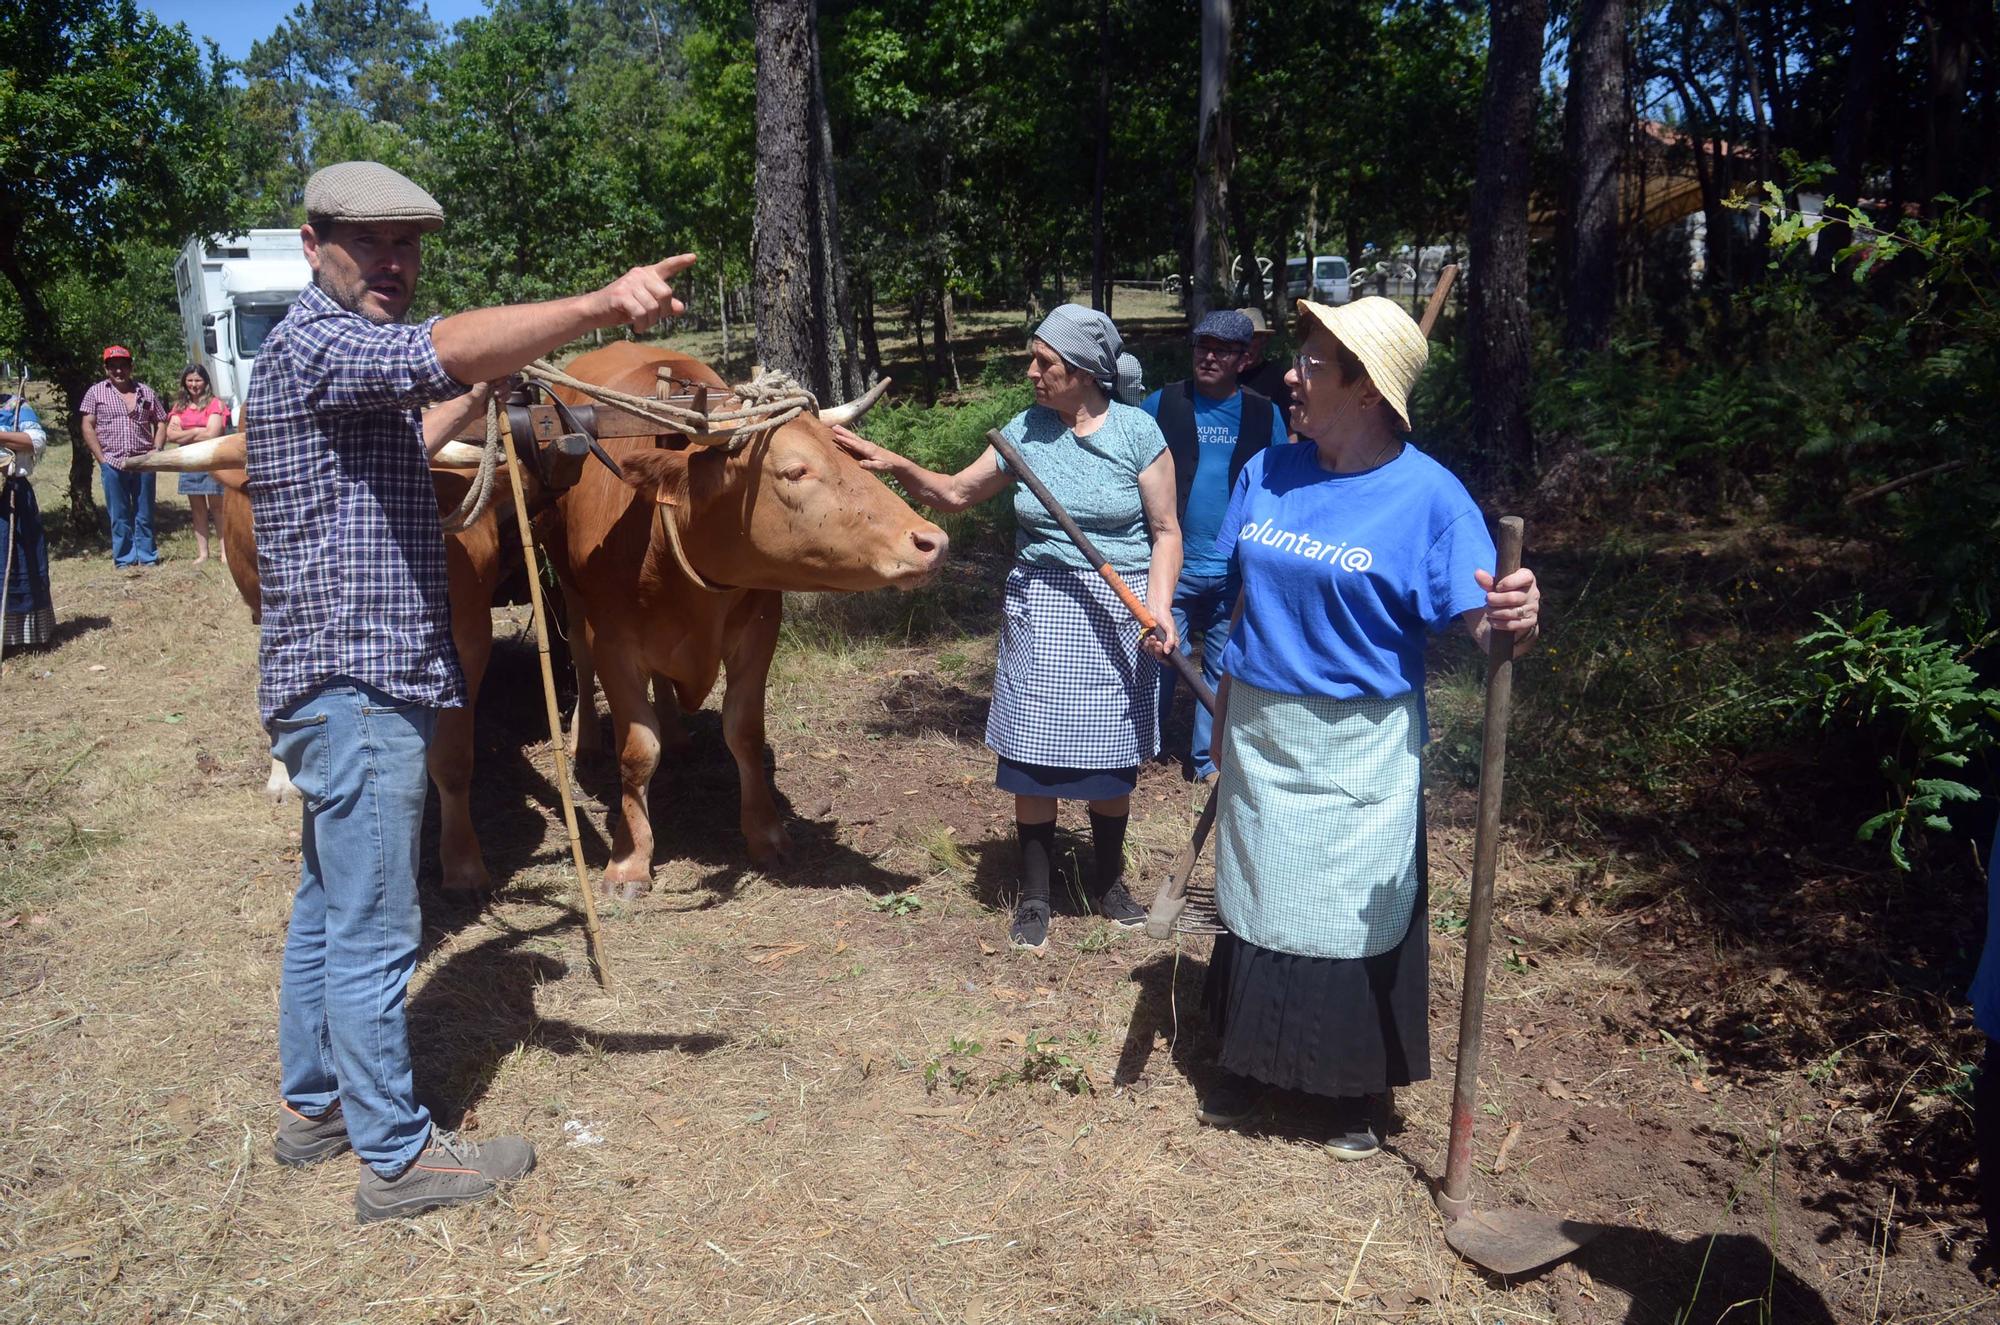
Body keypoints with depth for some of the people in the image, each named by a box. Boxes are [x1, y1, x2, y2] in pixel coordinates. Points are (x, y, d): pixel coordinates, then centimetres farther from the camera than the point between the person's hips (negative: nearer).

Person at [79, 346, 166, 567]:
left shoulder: (146, 392, 10)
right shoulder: (96, 393, 5)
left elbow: (161, 424, 13)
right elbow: (88, 427, 2)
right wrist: (102, 459, -5)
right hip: (112, 464, -1)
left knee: (144, 514, 5)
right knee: (119, 516, 4)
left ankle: (147, 557, 11)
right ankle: (124, 559, 10)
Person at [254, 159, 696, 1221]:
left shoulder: (357, 357, 18)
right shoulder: (313, 344, -15)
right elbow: (447, 350, -35)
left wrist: (471, 404, 35)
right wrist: (602, 304, -43)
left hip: (341, 685, 11)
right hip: (357, 687, -11)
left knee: (328, 909, 20)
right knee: (372, 935, -1)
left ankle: (312, 1105, 34)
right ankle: (396, 1156, 10)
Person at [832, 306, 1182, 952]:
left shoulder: (1137, 432, -7)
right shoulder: (1026, 429, 3)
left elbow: (1166, 532, -5)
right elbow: (957, 492, 11)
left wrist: (1159, 609, -18)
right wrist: (897, 465, -5)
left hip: (1120, 610, -2)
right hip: (1040, 606, 2)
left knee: (1115, 755, 8)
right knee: (1034, 753, 3)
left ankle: (1110, 884, 30)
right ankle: (1034, 896, 19)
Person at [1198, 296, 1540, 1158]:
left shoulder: (1427, 495, -13)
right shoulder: (1267, 474, 1)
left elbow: (1475, 618, -19)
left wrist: (1512, 618, -43)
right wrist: (1226, 715, 10)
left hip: (1360, 750, -4)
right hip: (1260, 737, 5)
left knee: (1358, 915, 8)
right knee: (1255, 901, 16)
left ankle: (1359, 1092, 29)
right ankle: (1248, 1062, 35)